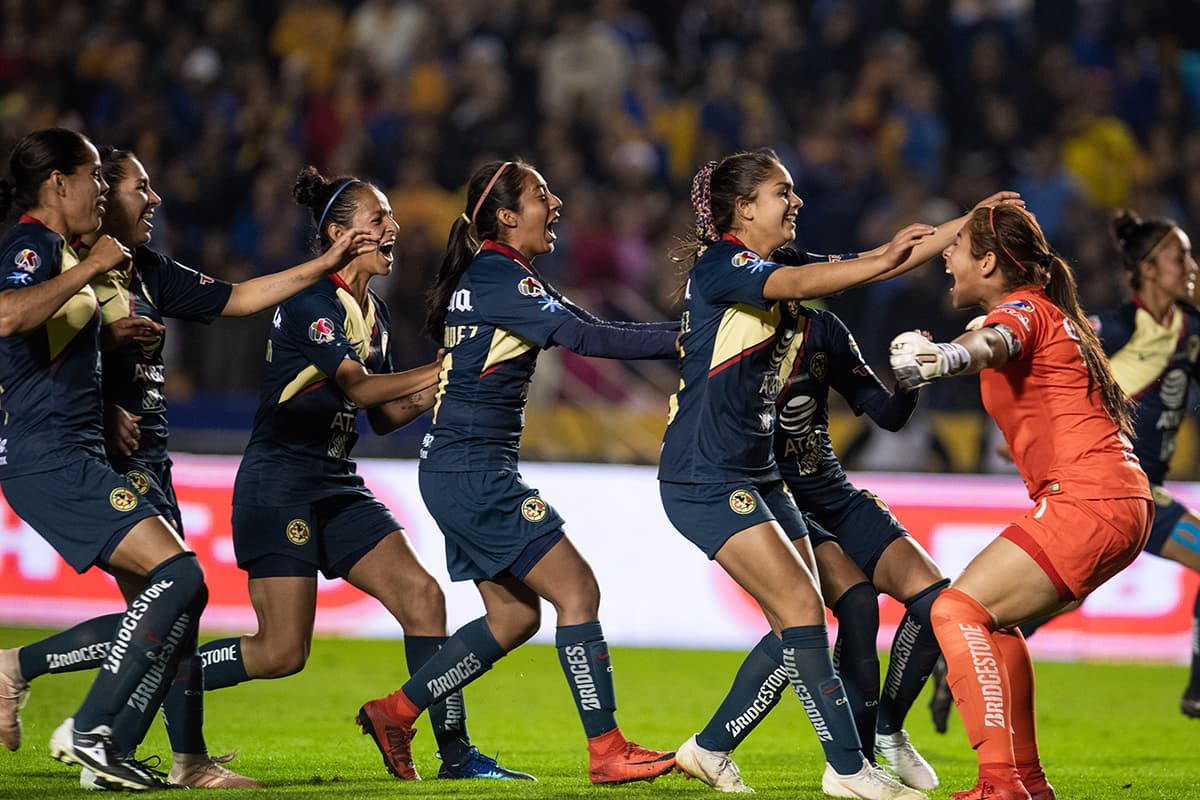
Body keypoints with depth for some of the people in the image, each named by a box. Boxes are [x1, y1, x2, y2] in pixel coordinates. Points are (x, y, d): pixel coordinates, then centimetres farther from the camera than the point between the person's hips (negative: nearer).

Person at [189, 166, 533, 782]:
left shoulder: (373, 312, 13)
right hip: (278, 483, -8)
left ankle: (456, 754, -3)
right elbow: (359, 386, -22)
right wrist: (445, 369, -20)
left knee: (421, 596, -5)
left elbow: (386, 416, 17)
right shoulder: (312, 300, -13)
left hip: (336, 487, 8)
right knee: (283, 651, -10)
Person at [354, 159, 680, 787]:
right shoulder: (497, 277, -15)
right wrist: (680, 340, -22)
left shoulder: (491, 276, 15)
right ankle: (607, 751, -8)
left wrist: (681, 329, 2)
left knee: (514, 616, 14)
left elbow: (582, 328, 12)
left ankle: (396, 711, 18)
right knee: (577, 591, -9)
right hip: (473, 472, -10)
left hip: (459, 474, 10)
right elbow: (585, 337, -24)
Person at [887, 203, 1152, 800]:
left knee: (958, 611, -15)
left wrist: (942, 357, -53)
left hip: (1087, 500, -10)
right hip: (1122, 501, 10)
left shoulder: (1024, 309, -7)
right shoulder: (1048, 313, 22)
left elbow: (994, 344, -33)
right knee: (990, 621, 17)